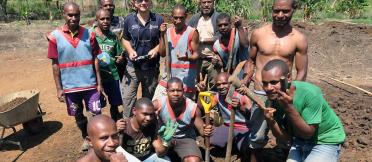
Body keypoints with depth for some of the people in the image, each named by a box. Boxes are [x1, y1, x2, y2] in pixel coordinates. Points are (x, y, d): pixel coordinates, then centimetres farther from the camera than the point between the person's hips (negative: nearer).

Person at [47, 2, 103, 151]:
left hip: (90, 83, 0)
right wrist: (58, 88, -3)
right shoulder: (55, 36, -5)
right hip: (69, 86, 0)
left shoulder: (89, 34, -2)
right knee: (78, 115, 16)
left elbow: (95, 59, 1)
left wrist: (99, 82, 0)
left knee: (97, 113, 5)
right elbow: (55, 64, -2)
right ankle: (86, 138, 37)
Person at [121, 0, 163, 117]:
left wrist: (156, 49, -14)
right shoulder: (129, 19, -2)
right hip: (133, 66, 0)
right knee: (128, 97, 4)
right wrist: (130, 51, -9)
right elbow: (126, 39, 10)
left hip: (152, 67, 1)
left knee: (149, 98, 16)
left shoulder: (158, 20, -3)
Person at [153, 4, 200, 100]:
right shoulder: (168, 31, 7)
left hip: (185, 76, -5)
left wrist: (187, 58, -29)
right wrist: (162, 35, -7)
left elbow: (196, 54, -7)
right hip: (168, 74, 5)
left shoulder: (192, 32, -7)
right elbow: (162, 53, 2)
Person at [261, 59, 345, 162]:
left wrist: (289, 107, -39)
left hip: (326, 142, -4)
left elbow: (307, 133, -26)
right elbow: (284, 137, -10)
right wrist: (271, 121, -31)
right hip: (299, 141, 5)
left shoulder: (310, 94, -30)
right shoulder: (273, 98, -15)